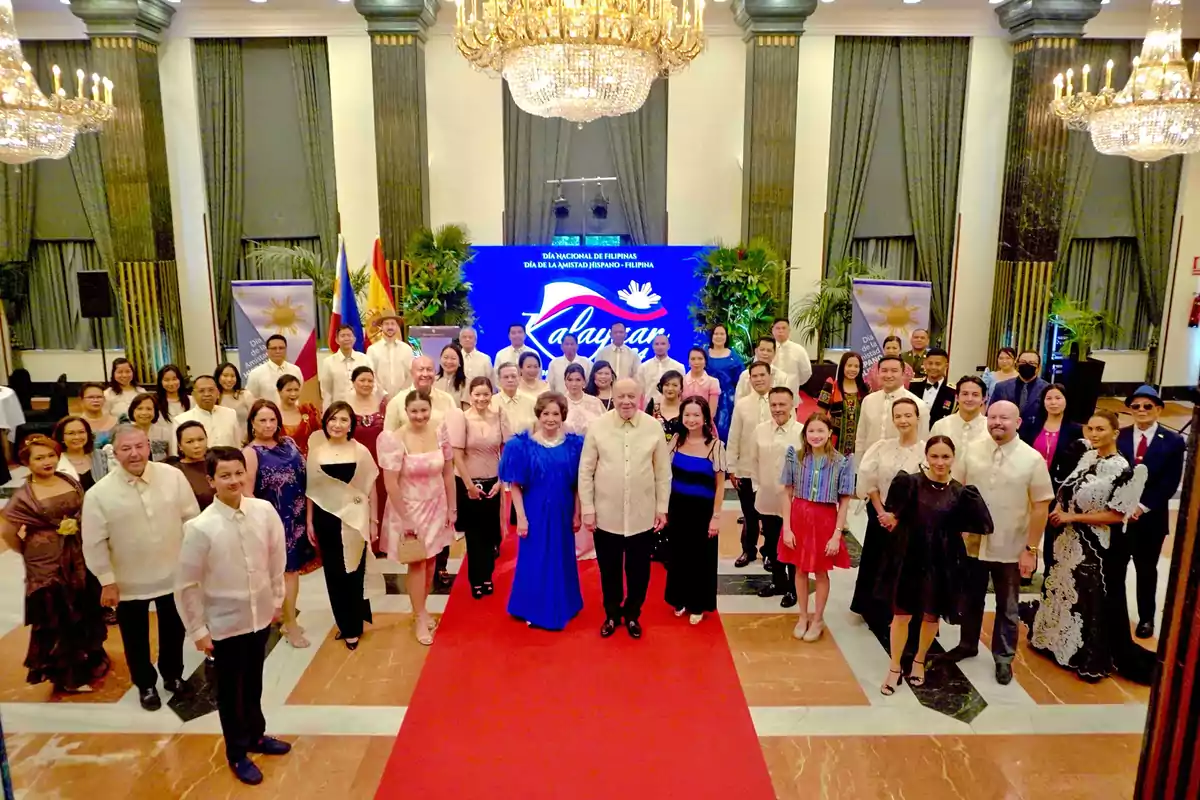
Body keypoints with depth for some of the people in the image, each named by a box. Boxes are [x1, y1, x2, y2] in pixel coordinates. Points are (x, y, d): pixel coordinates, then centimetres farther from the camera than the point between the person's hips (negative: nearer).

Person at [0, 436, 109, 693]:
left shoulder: (70, 482, 3)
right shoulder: (24, 496, -11)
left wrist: (77, 524, -6)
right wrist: (28, 551, -1)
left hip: (79, 556, 5)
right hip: (47, 562, -5)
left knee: (86, 611, 17)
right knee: (57, 618, 6)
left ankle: (90, 660, 37)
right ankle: (67, 675, 21)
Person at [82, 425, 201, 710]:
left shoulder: (173, 476, -12)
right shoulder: (99, 493, -17)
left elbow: (191, 518, -4)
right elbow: (94, 543, -10)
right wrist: (107, 581, -7)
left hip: (173, 574, 2)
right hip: (128, 582, -1)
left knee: (173, 630, 21)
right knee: (135, 637, 17)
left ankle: (173, 675, 45)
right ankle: (145, 685, 41)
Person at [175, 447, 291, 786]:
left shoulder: (264, 511, -13)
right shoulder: (200, 528, -22)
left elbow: (276, 558, 1)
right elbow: (186, 586, -13)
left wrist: (277, 600, 8)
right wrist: (197, 630, -8)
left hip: (260, 615, 3)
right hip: (225, 623, -3)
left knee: (254, 682, 22)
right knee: (230, 690, 16)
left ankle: (256, 735, 46)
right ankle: (237, 754, 36)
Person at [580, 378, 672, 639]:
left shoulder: (654, 427, -5)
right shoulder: (598, 426, -7)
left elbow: (663, 472, 2)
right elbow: (585, 471, -3)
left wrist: (662, 508, 2)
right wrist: (587, 508, -4)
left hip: (642, 515, 1)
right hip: (606, 515, 0)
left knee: (638, 570, 14)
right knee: (609, 569, 16)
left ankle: (632, 614, 37)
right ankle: (612, 614, 37)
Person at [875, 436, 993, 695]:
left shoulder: (960, 493, -3)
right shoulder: (911, 483, -10)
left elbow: (982, 526, -10)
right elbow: (894, 516, -15)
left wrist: (971, 499, -16)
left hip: (941, 563, 2)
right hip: (909, 558, -2)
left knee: (932, 615, 17)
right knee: (901, 614, 7)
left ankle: (919, 661, 41)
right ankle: (894, 668, 25)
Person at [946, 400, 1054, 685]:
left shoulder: (1032, 459, -10)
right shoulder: (972, 451, -3)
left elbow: (1041, 506, -8)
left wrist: (1031, 549, -10)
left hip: (1010, 549, -2)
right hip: (971, 543, 2)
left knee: (1007, 607, 14)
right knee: (970, 599, 19)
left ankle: (1003, 657, 32)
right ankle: (967, 644, 39)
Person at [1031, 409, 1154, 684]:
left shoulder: (1122, 470, -18)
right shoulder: (1087, 457, 3)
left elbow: (1117, 515, -18)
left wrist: (1071, 517, -18)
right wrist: (1059, 509, -4)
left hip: (1096, 547, -7)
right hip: (1070, 541, 7)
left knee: (1092, 600, 8)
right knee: (1065, 591, 20)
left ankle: (1092, 659, 25)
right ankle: (1058, 641, 39)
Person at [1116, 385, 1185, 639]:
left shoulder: (1173, 441, -1)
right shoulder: (1119, 437, 1)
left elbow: (1170, 483, -6)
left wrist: (1143, 506, -13)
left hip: (1151, 517, 0)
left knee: (1146, 569, 13)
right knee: (1115, 567, 7)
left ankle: (1146, 618, 27)